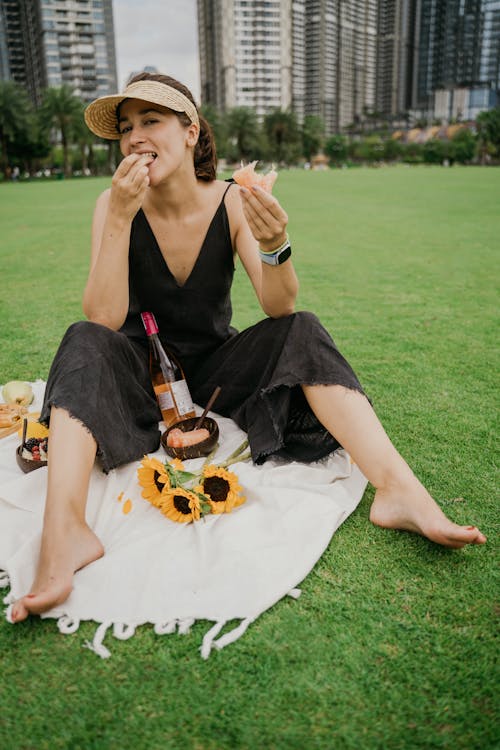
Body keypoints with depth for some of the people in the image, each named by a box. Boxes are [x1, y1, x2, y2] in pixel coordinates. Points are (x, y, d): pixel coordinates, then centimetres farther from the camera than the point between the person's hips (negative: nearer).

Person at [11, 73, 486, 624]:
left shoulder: (231, 202, -10)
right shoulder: (115, 203, -12)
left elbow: (279, 308, -19)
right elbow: (104, 320, -23)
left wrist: (274, 245, -38)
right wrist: (119, 219, -30)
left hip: (214, 366, 1)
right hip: (142, 369, 0)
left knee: (301, 333, -21)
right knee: (84, 343, -29)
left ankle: (399, 489, -34)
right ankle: (64, 530, -46)